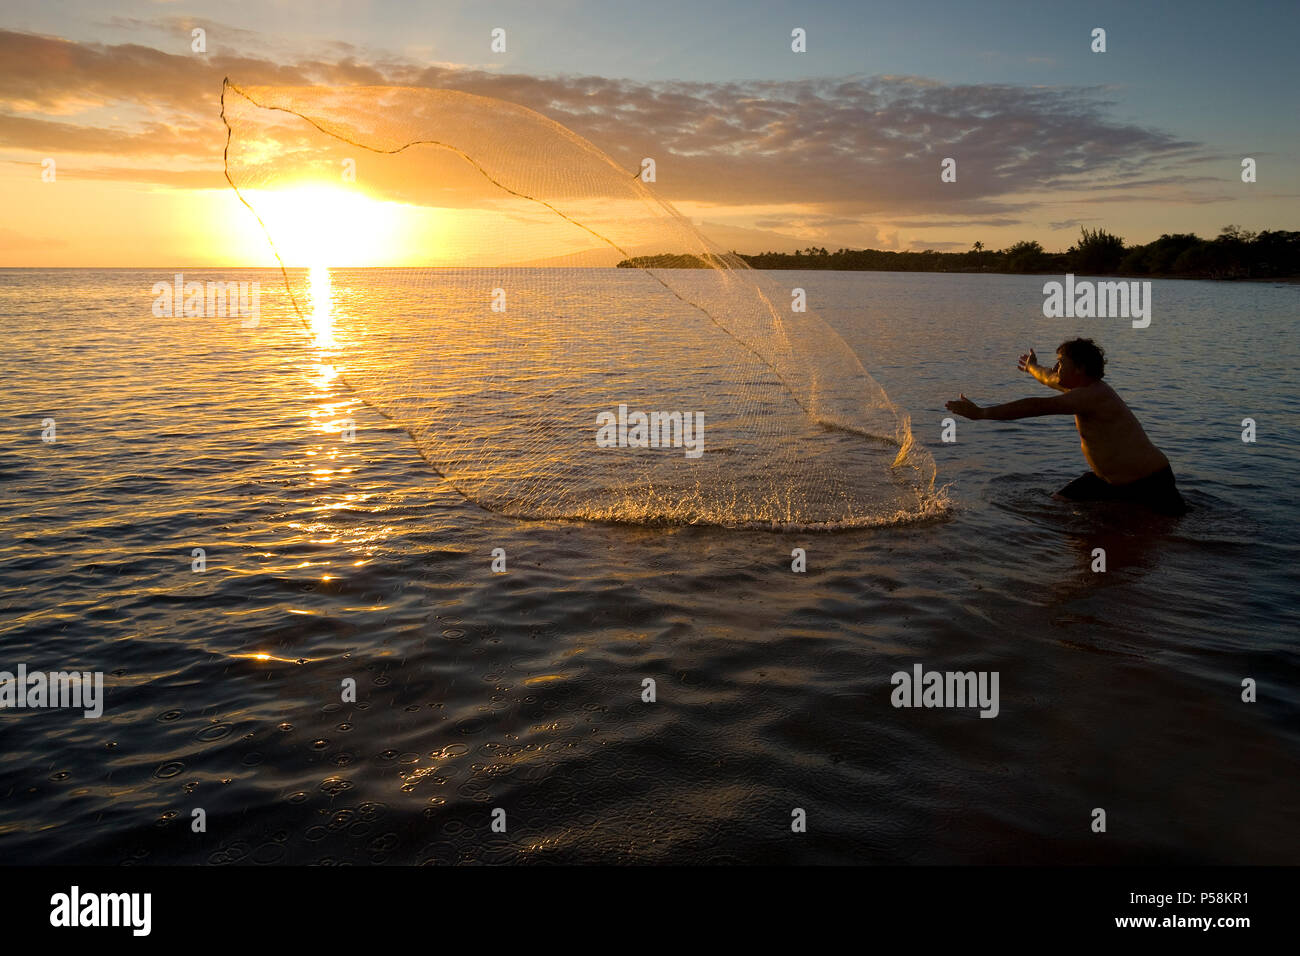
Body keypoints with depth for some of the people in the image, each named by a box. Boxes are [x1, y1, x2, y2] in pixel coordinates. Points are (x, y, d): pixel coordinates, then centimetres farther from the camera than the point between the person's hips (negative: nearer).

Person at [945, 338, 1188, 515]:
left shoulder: (1092, 396, -25)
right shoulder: (1088, 388, 6)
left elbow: (1037, 406, -32)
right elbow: (1051, 380, 30)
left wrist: (981, 413, -34)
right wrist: (1033, 369, 52)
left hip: (1150, 482, -9)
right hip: (1109, 477, 9)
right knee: (1060, 502, 3)